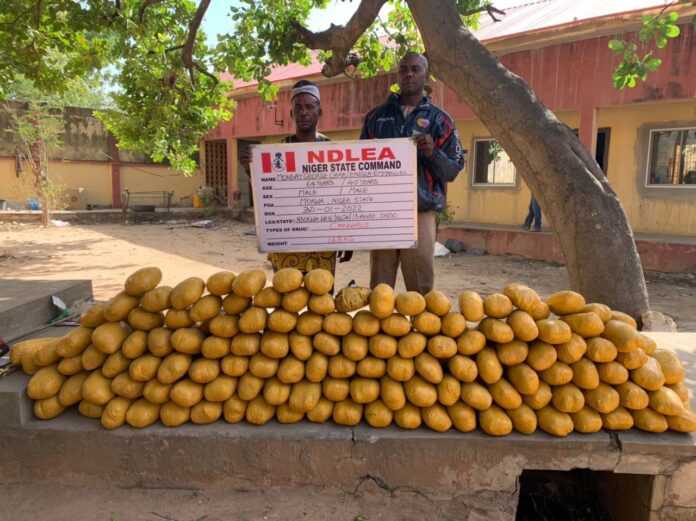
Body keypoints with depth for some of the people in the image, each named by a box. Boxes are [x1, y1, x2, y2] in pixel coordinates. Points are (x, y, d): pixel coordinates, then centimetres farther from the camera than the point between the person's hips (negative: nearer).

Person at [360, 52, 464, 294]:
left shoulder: (439, 119, 8)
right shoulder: (376, 116, 14)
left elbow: (453, 170, 5)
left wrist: (432, 154, -15)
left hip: (420, 214, -2)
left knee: (420, 289, 1)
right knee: (379, 289, 5)